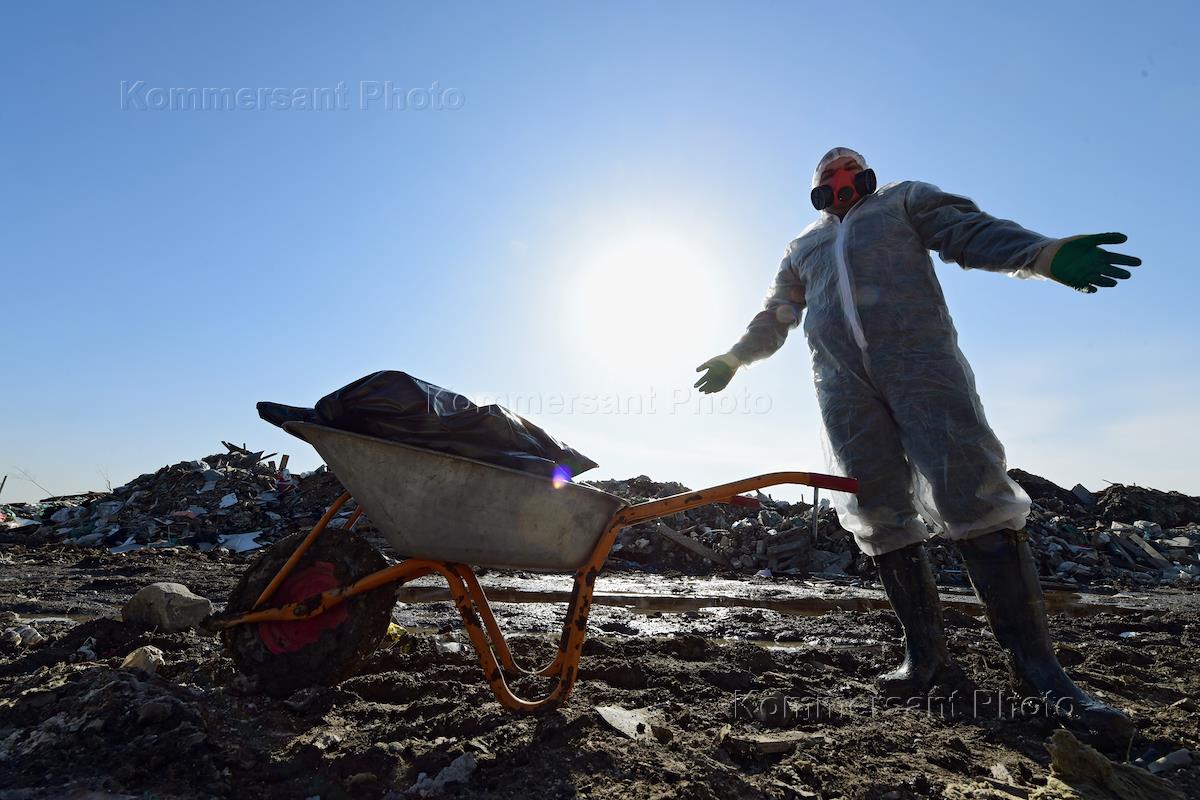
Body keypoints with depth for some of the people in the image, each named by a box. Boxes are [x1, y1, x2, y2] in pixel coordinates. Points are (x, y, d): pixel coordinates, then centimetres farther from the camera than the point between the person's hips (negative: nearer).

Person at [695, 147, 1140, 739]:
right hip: (843, 381, 3)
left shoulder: (903, 200, 21)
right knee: (880, 514, -3)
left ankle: (1037, 664, -10)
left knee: (971, 494, -16)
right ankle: (927, 655, 4)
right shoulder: (803, 247, 31)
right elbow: (773, 317, 36)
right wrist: (734, 359, 31)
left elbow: (972, 232, 6)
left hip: (920, 358, -3)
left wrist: (1044, 253, -12)